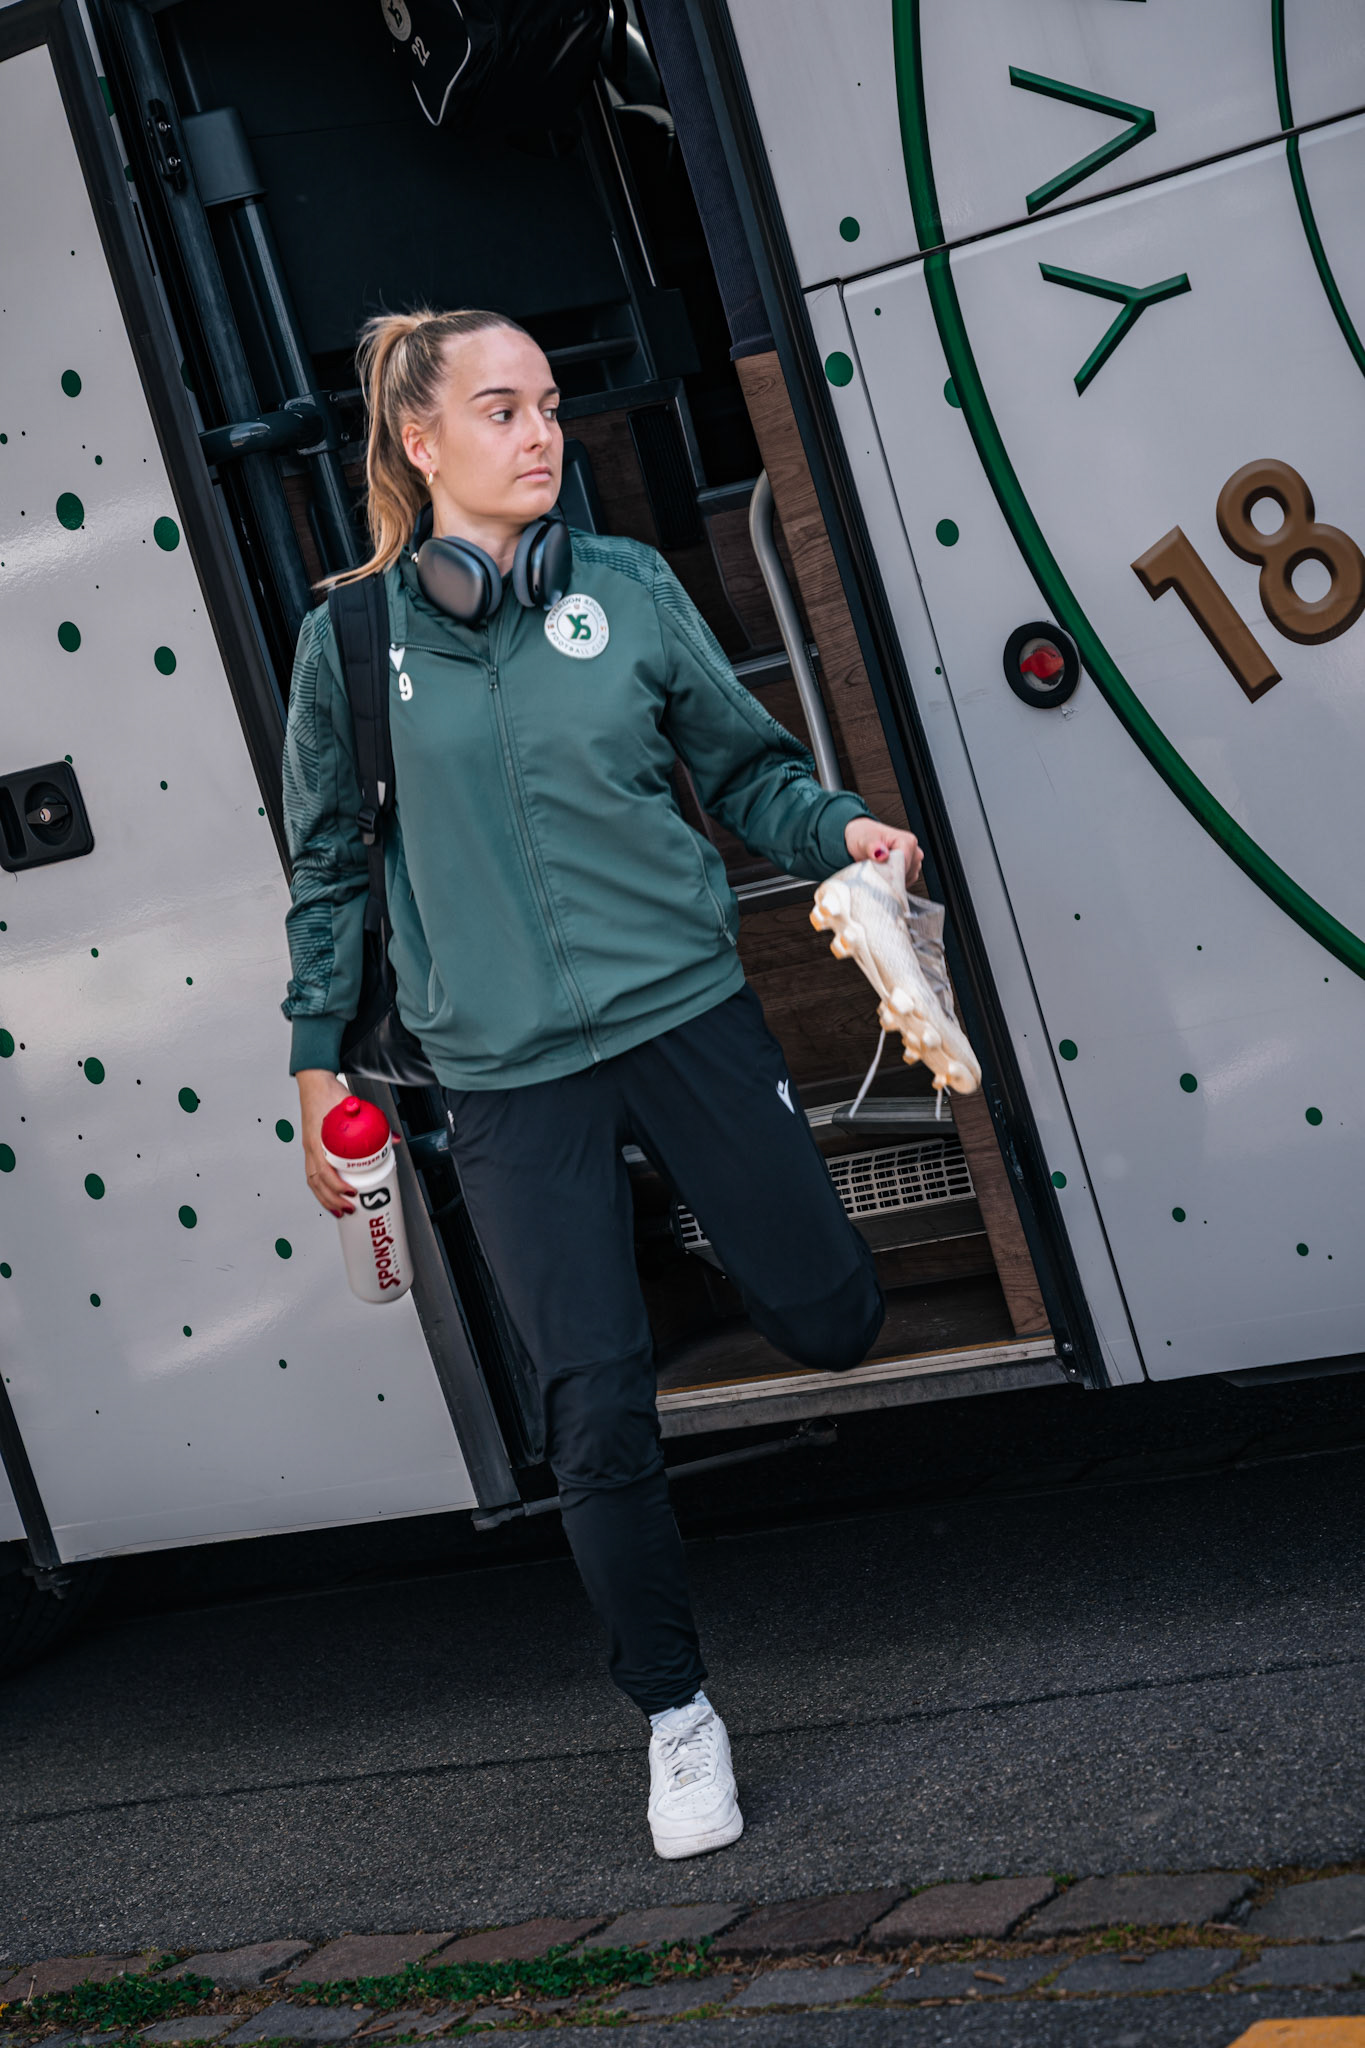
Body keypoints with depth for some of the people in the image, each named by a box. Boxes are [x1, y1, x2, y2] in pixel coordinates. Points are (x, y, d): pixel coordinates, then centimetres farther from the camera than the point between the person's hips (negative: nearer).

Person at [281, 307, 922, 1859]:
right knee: (596, 1413, -2)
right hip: (511, 1077, -1)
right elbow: (329, 870, 10)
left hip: (687, 1014, 1)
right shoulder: (350, 641, 1)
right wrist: (319, 1062, 8)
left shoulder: (625, 585, 2)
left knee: (830, 1319, 4)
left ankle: (730, 1226, 41)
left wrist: (841, 831, -12)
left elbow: (745, 767, 8)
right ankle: (674, 1713, 18)